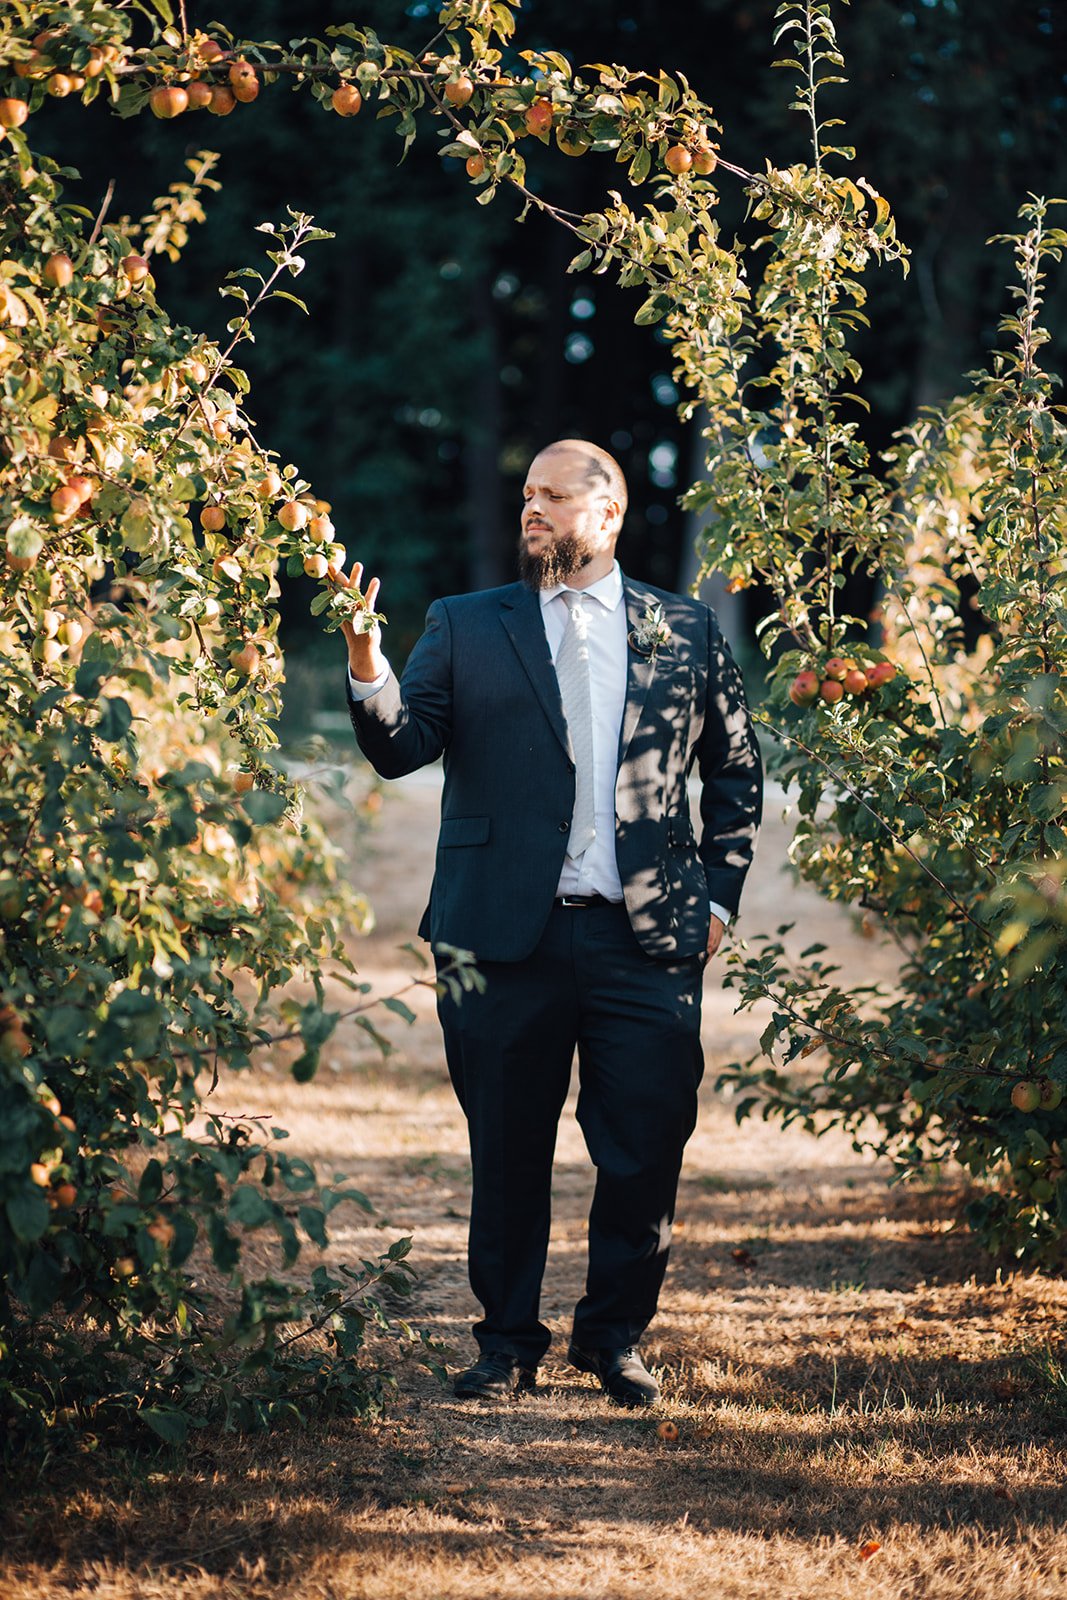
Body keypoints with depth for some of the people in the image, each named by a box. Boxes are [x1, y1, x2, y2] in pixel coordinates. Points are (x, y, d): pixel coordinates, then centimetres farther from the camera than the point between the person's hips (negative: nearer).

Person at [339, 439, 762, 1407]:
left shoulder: (687, 632, 10)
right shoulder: (466, 628, 9)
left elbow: (737, 771, 17)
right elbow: (402, 749, -3)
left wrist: (718, 892, 9)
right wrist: (366, 666, -21)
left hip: (648, 938, 0)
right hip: (507, 938, 0)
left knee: (647, 1151, 1)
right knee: (507, 1153, 7)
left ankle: (616, 1336, 20)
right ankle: (509, 1343, 22)